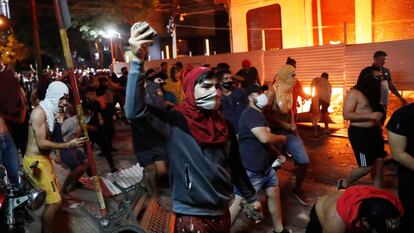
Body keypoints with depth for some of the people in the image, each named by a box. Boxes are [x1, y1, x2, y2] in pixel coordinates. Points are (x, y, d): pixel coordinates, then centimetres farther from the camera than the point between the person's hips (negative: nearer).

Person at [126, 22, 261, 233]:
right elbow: (135, 112, -33)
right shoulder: (175, 122, -16)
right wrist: (138, 61, -41)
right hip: (191, 216, -5)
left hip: (221, 211, 6)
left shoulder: (223, 125, 0)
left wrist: (250, 196, 18)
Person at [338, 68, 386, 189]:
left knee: (379, 162, 10)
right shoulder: (354, 93, -14)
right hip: (359, 133, -8)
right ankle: (344, 184, 20)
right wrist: (370, 116, -25)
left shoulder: (373, 91, 11)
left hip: (374, 131, 8)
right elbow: (346, 115, -21)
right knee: (366, 167, -4)